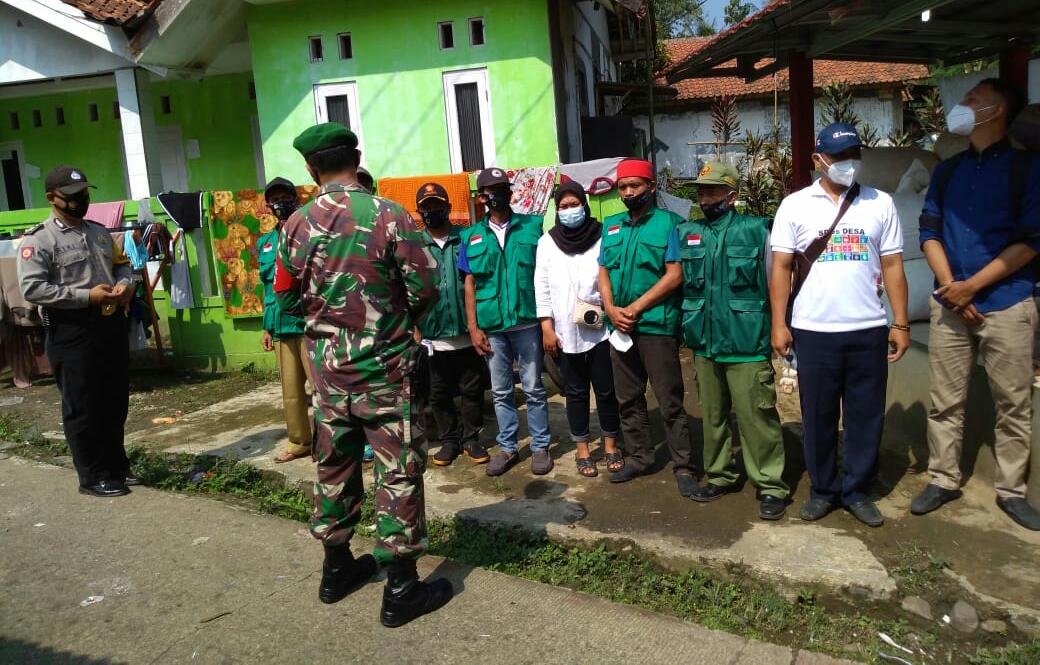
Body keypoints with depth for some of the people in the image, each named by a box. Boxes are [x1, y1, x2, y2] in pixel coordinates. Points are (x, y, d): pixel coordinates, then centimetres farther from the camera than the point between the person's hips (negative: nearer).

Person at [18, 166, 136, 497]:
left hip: (113, 324, 7)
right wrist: (87, 296, -21)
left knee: (116, 401, 14)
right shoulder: (38, 240, -9)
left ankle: (116, 465, 28)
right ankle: (93, 476, 13)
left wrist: (124, 284, -1)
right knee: (82, 407, 2)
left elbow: (122, 264, 23)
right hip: (73, 332, -7)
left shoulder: (99, 232, 14)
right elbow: (32, 288, -18)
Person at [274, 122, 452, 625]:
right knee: (398, 470, 4)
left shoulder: (298, 224, -1)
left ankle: (336, 568, 32)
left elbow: (287, 298, 8)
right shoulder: (389, 215, -12)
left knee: (334, 465, 17)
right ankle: (401, 588, 11)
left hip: (327, 364, 5)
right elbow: (425, 286, -11)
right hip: (384, 364, -4)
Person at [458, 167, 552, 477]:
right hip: (491, 326, 2)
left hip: (527, 321, -2)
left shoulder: (533, 226, 2)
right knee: (500, 391, 11)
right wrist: (473, 328, 1)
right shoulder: (472, 236, 7)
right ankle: (507, 447, 24)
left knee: (533, 388, 6)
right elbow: (470, 285, 7)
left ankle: (540, 446, 18)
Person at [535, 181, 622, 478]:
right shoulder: (547, 242, 4)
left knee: (606, 390, 7)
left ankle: (611, 445, 23)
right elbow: (542, 287, 3)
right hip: (566, 332, 1)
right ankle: (582, 450, 22)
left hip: (601, 328, -1)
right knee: (576, 392, 10)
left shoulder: (603, 236, 0)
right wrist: (547, 328, -2)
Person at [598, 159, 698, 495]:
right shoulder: (611, 225, 14)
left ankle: (684, 467, 8)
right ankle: (639, 457, 27)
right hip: (620, 326, 6)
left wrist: (635, 308, -13)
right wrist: (611, 309, -5)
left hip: (656, 325, -6)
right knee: (628, 399, 13)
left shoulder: (668, 222, -3)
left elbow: (675, 275, -10)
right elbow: (603, 272, 13)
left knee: (670, 401, -2)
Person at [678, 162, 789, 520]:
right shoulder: (686, 233, 9)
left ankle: (771, 485, 11)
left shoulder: (756, 230, -4)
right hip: (704, 343, 5)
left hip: (747, 345, -5)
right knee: (712, 416, 16)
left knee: (756, 417, -2)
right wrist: (689, 328, 12)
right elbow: (678, 282, 16)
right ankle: (719, 476, 31)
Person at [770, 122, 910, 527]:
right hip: (814, 330, -1)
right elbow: (781, 268, 1)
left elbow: (892, 266, 7)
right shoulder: (796, 205, 3)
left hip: (869, 330, 2)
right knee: (818, 416, 8)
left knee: (866, 415, 8)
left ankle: (856, 490, 24)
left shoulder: (880, 204, 7)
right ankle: (823, 489, 23)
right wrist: (778, 325, -6)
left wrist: (901, 324, 3)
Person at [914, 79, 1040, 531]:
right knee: (945, 402, 8)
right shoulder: (947, 171, 12)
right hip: (949, 305, 4)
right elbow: (929, 231, 7)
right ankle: (943, 480, 20)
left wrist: (972, 285, -13)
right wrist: (949, 286, -7)